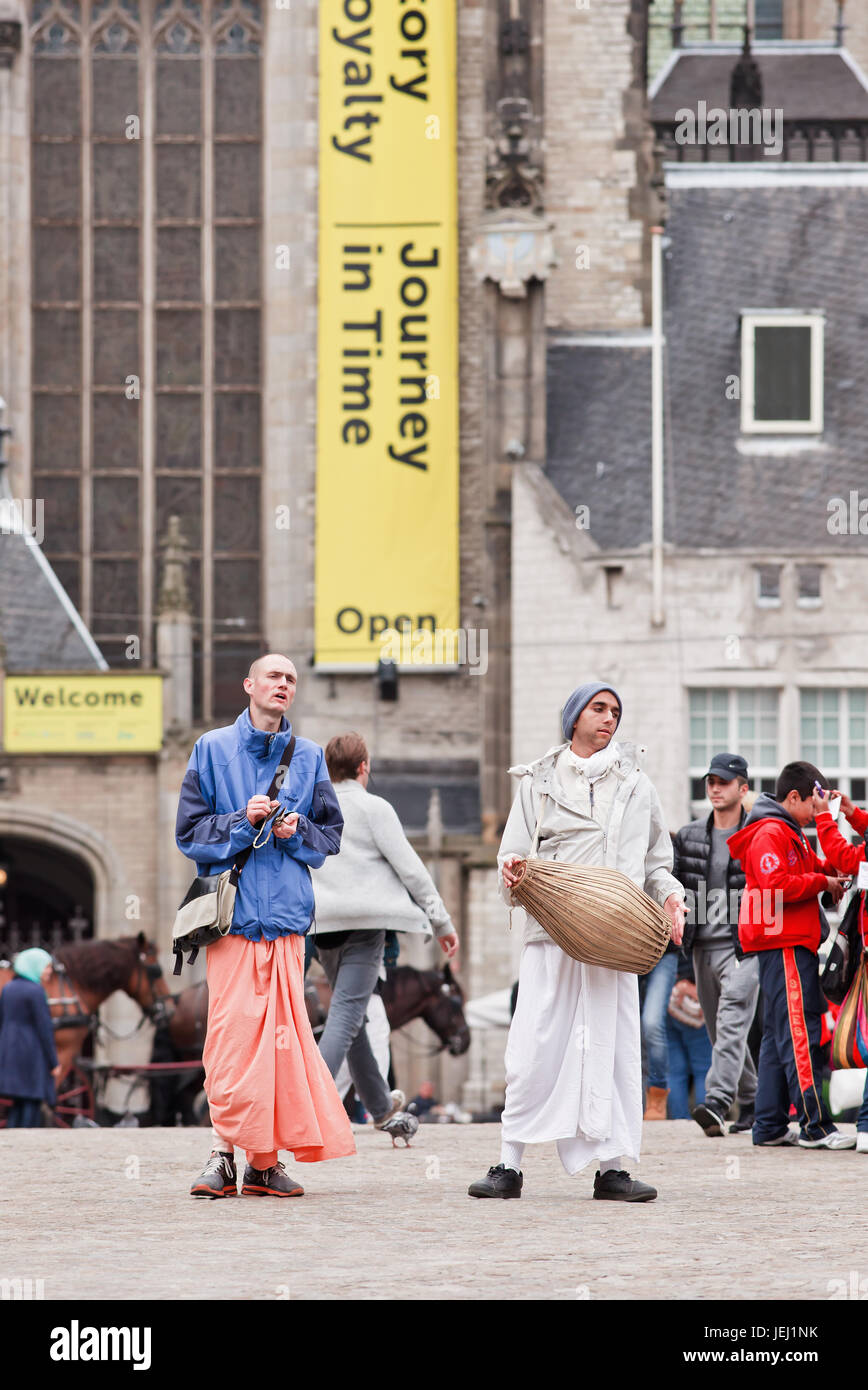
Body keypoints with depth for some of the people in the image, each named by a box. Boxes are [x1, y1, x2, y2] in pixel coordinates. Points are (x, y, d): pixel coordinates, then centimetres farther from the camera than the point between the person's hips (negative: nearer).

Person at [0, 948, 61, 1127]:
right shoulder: (35, 991, -13)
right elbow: (44, 1028, -15)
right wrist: (54, 1063, -11)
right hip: (33, 1053, -8)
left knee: (17, 1105, 12)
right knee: (32, 1104, -3)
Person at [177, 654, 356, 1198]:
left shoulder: (309, 757, 16)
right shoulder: (213, 750, 9)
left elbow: (331, 835, 15)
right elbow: (191, 831, 4)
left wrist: (296, 831, -5)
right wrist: (244, 821, -10)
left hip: (286, 909, 2)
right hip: (233, 908, -2)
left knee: (280, 1030, -3)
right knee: (233, 1030, -12)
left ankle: (265, 1158, 1)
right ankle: (225, 1151, -8)